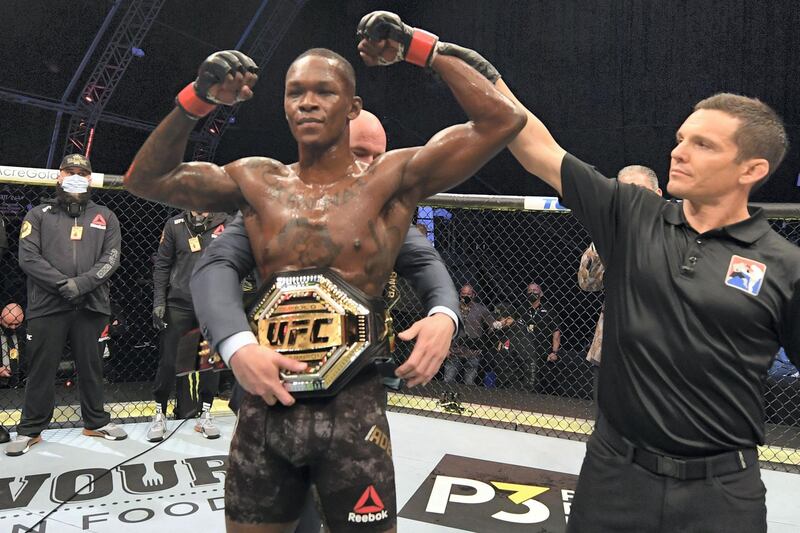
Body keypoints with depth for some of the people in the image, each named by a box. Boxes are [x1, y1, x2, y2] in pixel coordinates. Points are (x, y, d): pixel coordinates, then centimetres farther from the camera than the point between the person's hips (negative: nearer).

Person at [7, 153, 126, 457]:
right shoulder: (39, 215, 11)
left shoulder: (105, 217, 13)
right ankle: (30, 429, 17)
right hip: (47, 306, -1)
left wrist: (83, 282, -13)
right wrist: (63, 283, -14)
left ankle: (96, 422, 22)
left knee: (91, 365, 9)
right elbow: (28, 257, -2)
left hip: (91, 306, 1)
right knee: (42, 367, 4)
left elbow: (111, 258, 2)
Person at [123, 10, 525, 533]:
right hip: (264, 407, 3)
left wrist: (422, 48, -8)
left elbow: (503, 120, -9)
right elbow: (146, 178, 11)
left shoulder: (392, 179, -5)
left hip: (353, 409, -3)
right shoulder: (257, 182, 5)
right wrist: (197, 99, -1)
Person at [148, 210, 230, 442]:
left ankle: (205, 414, 24)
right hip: (178, 304, 0)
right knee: (169, 361, 3)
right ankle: (159, 413, 21)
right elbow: (161, 265, 6)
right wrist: (159, 302, -1)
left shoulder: (225, 223, 1)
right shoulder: (174, 225, 4)